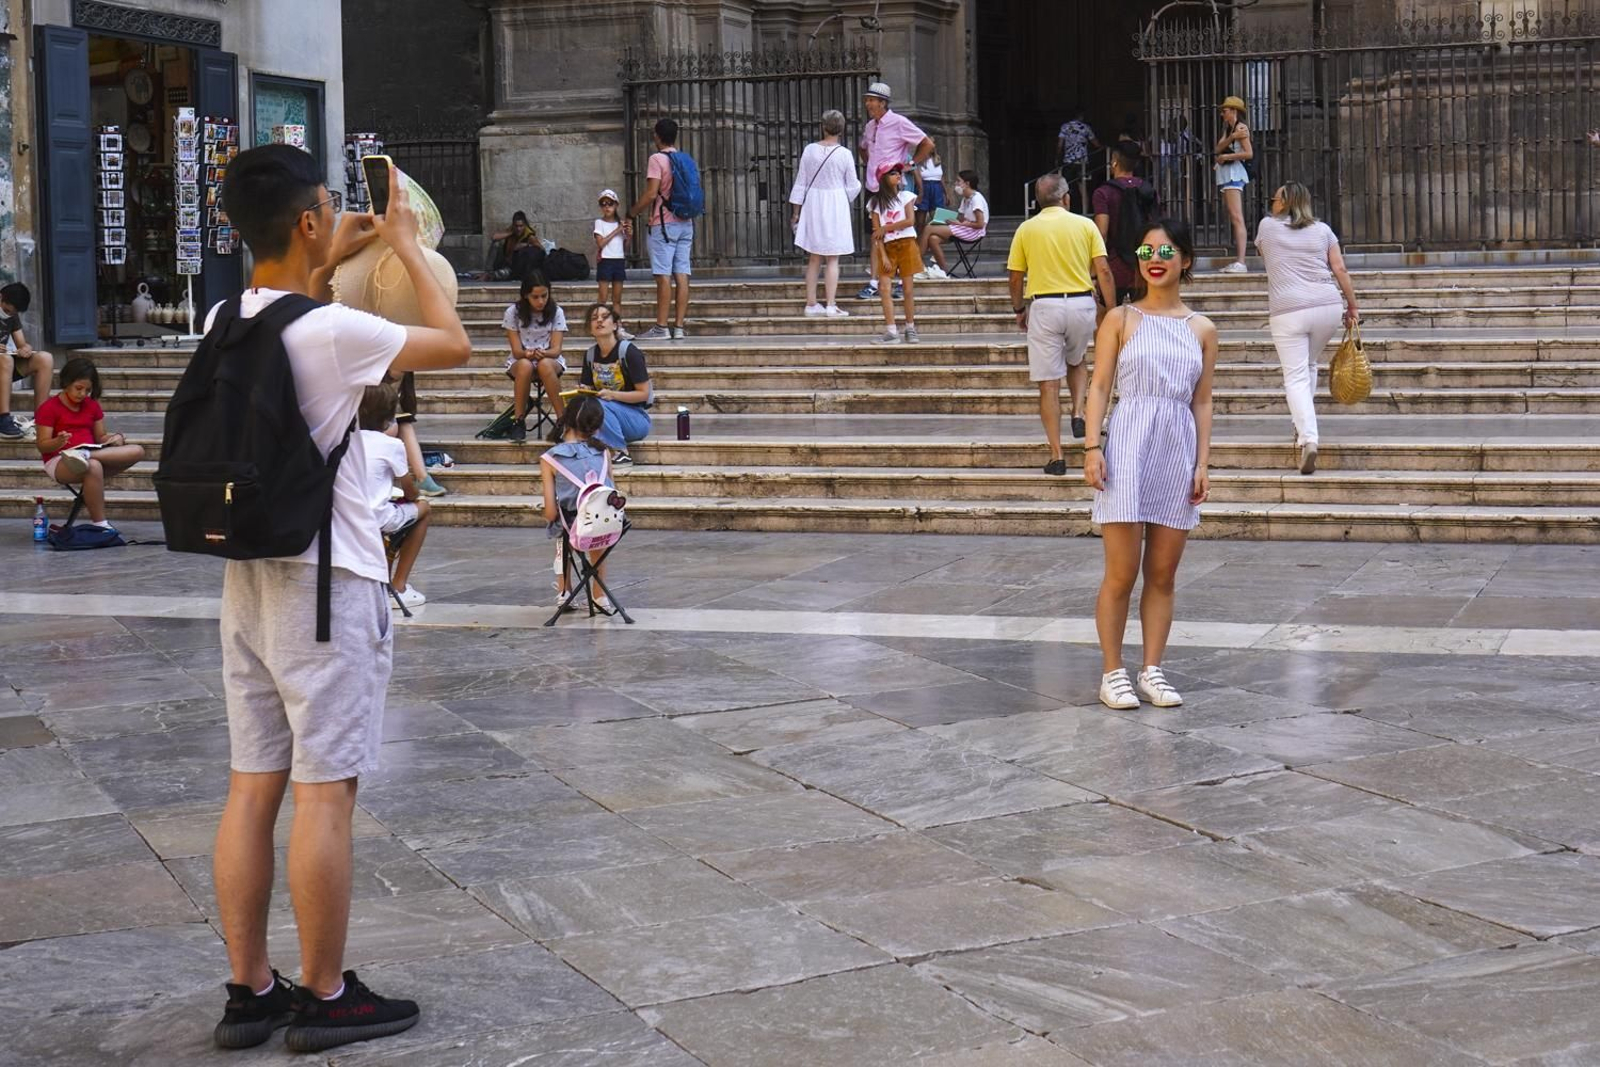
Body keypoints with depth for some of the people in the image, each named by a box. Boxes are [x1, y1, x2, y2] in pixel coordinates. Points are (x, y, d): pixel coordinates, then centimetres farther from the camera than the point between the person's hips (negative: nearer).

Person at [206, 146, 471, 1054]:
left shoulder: (226, 322, 5)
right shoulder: (333, 332, -17)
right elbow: (455, 345, -4)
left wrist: (330, 266, 28)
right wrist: (406, 246, 6)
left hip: (249, 576, 8)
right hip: (327, 581, -7)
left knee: (254, 787, 10)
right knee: (326, 791, 0)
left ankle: (250, 991, 17)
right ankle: (325, 998, 8)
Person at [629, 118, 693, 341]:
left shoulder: (657, 159, -9)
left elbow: (651, 193, -15)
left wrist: (634, 211, -1)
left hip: (664, 223, -6)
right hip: (685, 222, 6)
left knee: (663, 276, -7)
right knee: (682, 275, 2)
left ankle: (661, 327, -8)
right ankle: (679, 327, 1)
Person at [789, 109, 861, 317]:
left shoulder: (810, 150, -1)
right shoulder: (844, 154, -8)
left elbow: (800, 182, 4)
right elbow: (852, 187, -1)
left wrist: (796, 211, 11)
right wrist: (858, 183, 23)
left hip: (812, 205, 3)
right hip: (836, 205, -3)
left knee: (814, 258, 11)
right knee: (833, 259, 0)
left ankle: (811, 304, 13)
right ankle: (831, 306, -4)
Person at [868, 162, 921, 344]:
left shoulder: (906, 196, 5)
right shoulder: (876, 202, 6)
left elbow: (910, 220, -8)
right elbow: (876, 233, 1)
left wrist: (885, 228, -7)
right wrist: (883, 256, -8)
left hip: (906, 244, -1)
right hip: (887, 247, 1)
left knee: (908, 288, -2)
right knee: (884, 287, -11)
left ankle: (910, 329, 6)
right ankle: (891, 331, -12)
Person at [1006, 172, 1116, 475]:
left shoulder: (1026, 229, 4)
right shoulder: (1085, 225, 4)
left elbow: (1015, 278, 6)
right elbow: (1103, 272, -2)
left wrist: (1019, 310, 21)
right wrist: (1110, 310, 5)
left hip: (1044, 305, -1)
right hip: (1082, 304, 1)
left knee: (1049, 384, 2)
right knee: (1076, 361, 30)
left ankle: (1057, 456, -1)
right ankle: (1078, 413, 8)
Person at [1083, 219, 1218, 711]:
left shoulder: (1202, 329, 10)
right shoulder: (1121, 319, 3)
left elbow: (1202, 401, 11)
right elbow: (1100, 386, 0)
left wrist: (1202, 464, 4)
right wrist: (1092, 446, -10)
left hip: (1178, 454, 3)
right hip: (1128, 447, -3)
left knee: (1163, 574, 7)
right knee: (1121, 573, -3)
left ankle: (1152, 670, 15)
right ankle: (1113, 673, 6)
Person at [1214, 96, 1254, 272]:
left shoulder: (1240, 127, -6)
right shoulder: (1228, 128, 21)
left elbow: (1249, 153, -16)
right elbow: (1219, 147, 4)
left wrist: (1226, 156, -11)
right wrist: (1232, 137, -12)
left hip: (1234, 173, -10)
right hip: (1225, 174, 10)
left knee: (1237, 218, -17)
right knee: (1233, 219, 7)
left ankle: (1241, 262, -25)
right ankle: (1236, 261, 7)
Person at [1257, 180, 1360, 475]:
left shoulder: (1267, 226, 7)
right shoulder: (1322, 229, 11)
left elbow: (1262, 251, 29)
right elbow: (1340, 270, 5)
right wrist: (1352, 307, 11)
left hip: (1288, 310, -3)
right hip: (1328, 306, 3)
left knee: (1295, 376, -4)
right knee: (1309, 365, 25)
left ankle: (1308, 437, -20)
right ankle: (1303, 425, 27)